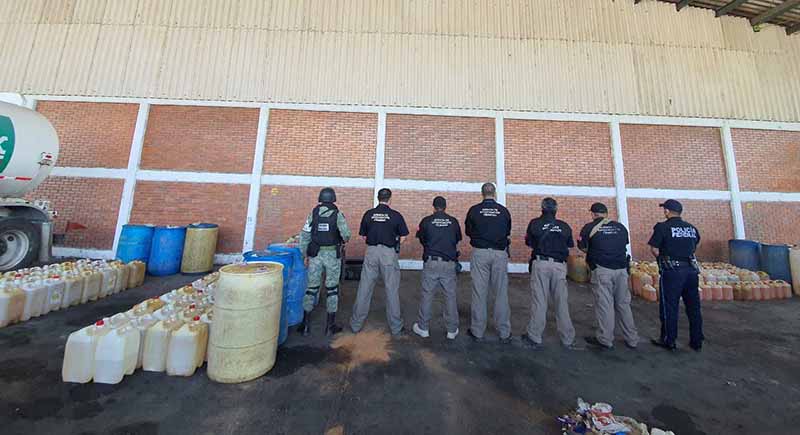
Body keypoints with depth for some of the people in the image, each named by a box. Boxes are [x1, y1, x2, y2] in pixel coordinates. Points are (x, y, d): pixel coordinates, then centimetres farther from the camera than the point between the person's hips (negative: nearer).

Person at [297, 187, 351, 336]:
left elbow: (304, 235, -1)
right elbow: (346, 234, -13)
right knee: (332, 289, 8)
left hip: (315, 255, 2)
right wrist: (344, 240, 11)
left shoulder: (313, 213, 0)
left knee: (312, 288, 13)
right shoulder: (338, 214, -7)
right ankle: (330, 325, 16)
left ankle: (305, 324, 19)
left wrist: (305, 255, 6)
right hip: (332, 255, -2)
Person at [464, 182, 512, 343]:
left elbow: (468, 231, 8)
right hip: (500, 254, 1)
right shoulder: (504, 211, 1)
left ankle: (477, 332, 16)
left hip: (480, 253, -1)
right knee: (501, 293, 9)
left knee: (479, 293, 6)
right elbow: (508, 232, 13)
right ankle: (504, 333, 19)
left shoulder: (474, 210, -3)